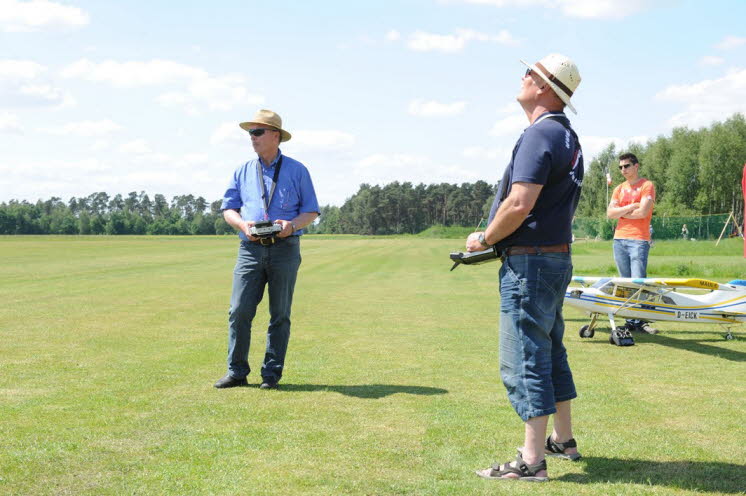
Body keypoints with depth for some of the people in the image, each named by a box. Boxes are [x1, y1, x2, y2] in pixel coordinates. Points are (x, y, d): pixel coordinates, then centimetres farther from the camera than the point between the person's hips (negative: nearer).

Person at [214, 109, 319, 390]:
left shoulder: (296, 171, 7)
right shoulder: (243, 172, 14)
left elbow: (311, 211, 6)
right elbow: (228, 209, 13)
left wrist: (292, 225, -14)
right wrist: (243, 223, -9)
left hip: (285, 249, -2)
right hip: (251, 249, 2)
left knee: (280, 314, 2)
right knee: (239, 311, -7)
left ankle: (272, 374, 9)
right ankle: (237, 372, 2)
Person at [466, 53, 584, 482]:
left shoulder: (540, 133, -16)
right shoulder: (568, 137, 15)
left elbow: (519, 205, -24)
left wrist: (484, 240, -9)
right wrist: (496, 238, 16)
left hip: (529, 262, -10)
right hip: (557, 257, 10)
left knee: (525, 359, -6)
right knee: (551, 352, 19)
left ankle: (532, 461, -3)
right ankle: (563, 440, 30)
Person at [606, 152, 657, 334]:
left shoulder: (647, 186, 0)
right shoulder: (619, 189, 17)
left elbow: (643, 212, -13)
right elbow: (610, 213, 5)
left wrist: (621, 213, 0)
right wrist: (630, 207, -7)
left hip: (639, 239, -6)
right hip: (619, 239, 6)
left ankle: (640, 321, -9)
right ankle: (630, 321, 7)